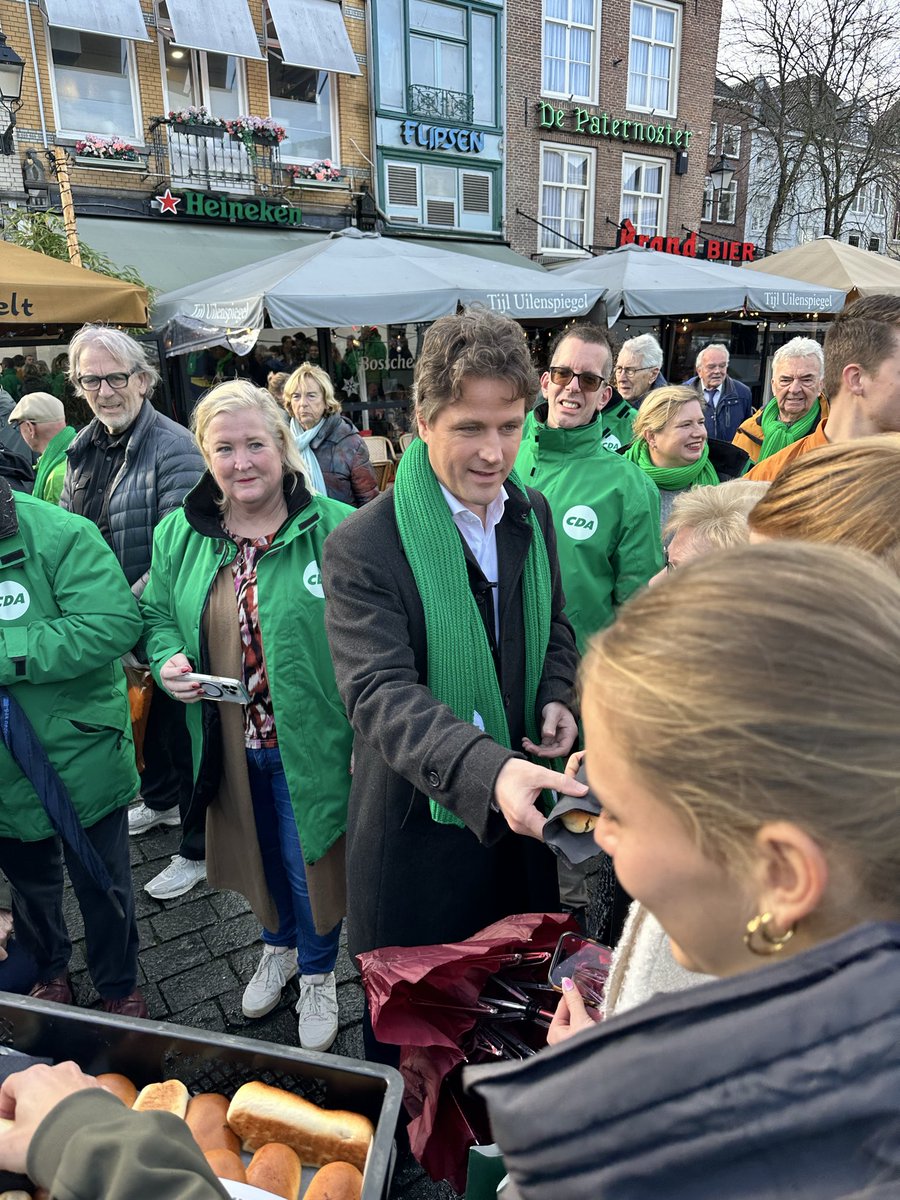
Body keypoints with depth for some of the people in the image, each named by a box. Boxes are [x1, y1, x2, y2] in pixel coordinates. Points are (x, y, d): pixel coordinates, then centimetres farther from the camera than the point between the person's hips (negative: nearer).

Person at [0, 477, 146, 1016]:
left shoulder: (59, 534, -19)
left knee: (102, 883, 16)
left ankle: (119, 987, 41)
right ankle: (50, 970, 54)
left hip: (82, 759, -4)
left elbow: (115, 622, -30)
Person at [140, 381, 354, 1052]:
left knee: (309, 861, 12)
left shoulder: (336, 530, -16)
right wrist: (168, 660, -9)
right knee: (259, 853, 25)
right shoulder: (179, 535, -1)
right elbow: (157, 613, 12)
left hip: (309, 744, -4)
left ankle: (319, 975, 42)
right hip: (230, 745, 4)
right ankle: (278, 948, 54)